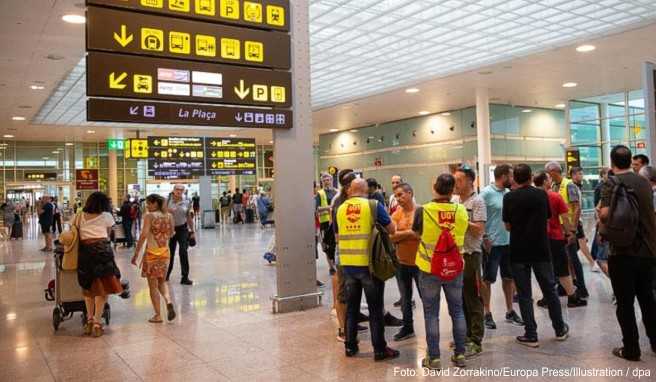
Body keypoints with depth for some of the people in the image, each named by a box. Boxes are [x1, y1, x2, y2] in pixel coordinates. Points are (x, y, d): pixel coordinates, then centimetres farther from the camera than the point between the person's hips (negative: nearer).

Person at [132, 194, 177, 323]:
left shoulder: (149, 216, -11)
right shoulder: (169, 216, 3)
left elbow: (143, 235, -18)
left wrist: (136, 253, -15)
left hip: (152, 253, -5)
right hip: (165, 252, 5)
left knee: (153, 285, 7)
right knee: (162, 281, 21)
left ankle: (157, 315, 11)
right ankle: (168, 301, -5)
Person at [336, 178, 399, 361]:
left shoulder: (340, 209, 4)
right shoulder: (374, 205, -7)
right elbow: (391, 229, -1)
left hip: (348, 264, 4)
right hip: (369, 264, -3)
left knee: (351, 307, 15)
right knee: (375, 309, 6)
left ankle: (350, 346, 22)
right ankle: (380, 349, 12)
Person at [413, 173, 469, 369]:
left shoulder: (423, 211, -15)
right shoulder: (461, 211, -9)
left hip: (430, 269, -2)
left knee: (431, 314, 7)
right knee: (457, 311, 15)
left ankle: (434, 358, 13)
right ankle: (460, 354, 23)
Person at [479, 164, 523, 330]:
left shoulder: (508, 193, 7)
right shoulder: (486, 193, -12)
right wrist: (485, 238, -16)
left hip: (509, 242, 7)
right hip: (492, 244, -7)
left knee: (509, 277, 14)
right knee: (488, 279, 4)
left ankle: (510, 311, 27)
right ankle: (487, 314, 15)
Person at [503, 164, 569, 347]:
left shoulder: (509, 198, -6)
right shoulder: (542, 194, -1)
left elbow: (507, 225, 0)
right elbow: (548, 218, 11)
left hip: (518, 252, -2)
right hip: (541, 250, 2)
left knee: (524, 295, 5)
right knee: (550, 290, 15)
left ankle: (531, 335, 8)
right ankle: (560, 329, 27)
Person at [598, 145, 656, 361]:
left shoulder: (612, 183, -12)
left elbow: (605, 214, -24)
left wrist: (599, 212, -3)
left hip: (623, 252, -6)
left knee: (625, 303, 5)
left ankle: (631, 349, 11)